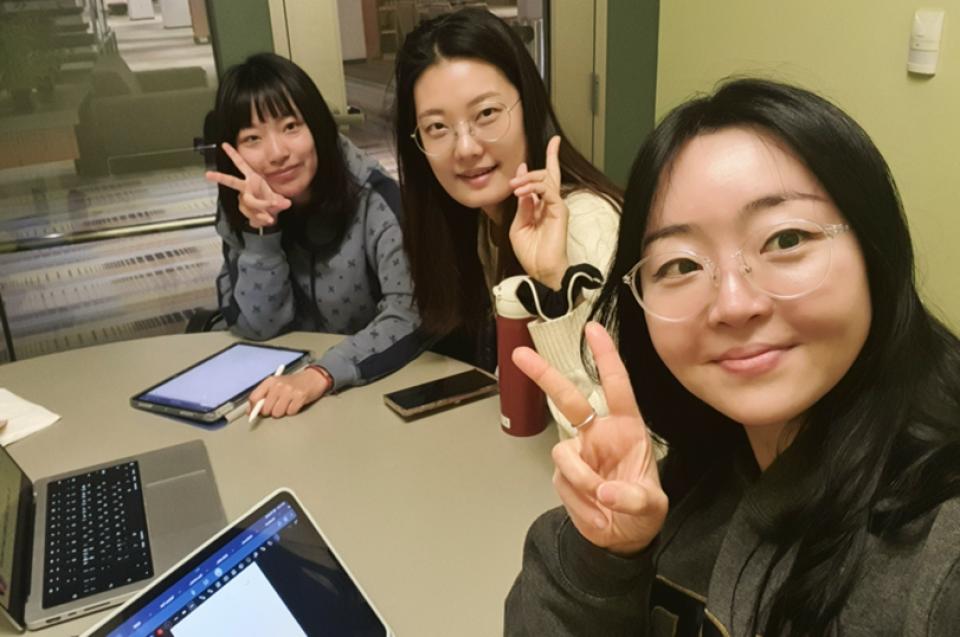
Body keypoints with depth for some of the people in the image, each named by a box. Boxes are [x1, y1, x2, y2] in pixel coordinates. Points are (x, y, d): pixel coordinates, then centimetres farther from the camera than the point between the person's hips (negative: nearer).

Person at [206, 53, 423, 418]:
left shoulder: (375, 199, -17)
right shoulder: (240, 209, -4)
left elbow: (413, 317, -25)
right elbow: (256, 326, -8)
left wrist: (321, 375, -37)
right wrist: (262, 229, -20)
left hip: (383, 381, -3)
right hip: (288, 376, 3)